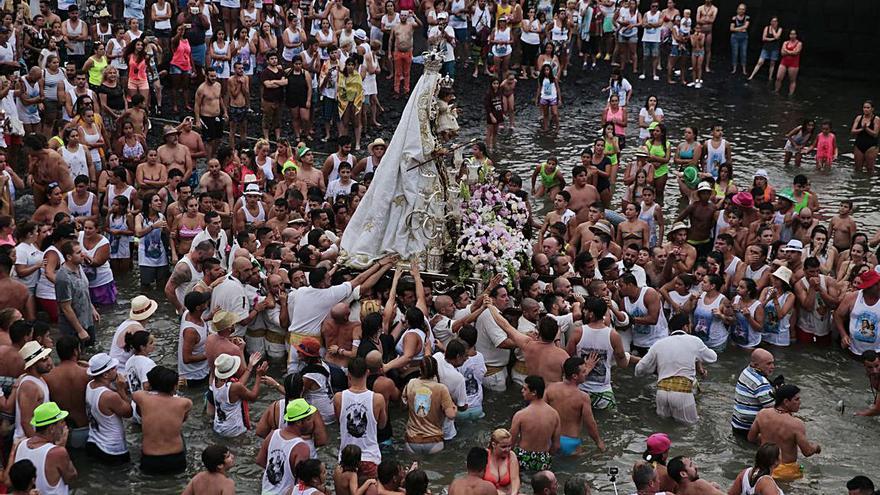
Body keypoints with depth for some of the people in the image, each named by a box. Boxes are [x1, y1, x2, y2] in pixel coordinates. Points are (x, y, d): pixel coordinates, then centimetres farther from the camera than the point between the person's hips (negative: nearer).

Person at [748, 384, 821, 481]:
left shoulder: (762, 414, -9)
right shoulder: (796, 424, -24)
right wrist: (816, 447, 6)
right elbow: (807, 452, -16)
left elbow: (751, 438, 4)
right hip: (786, 471, -6)